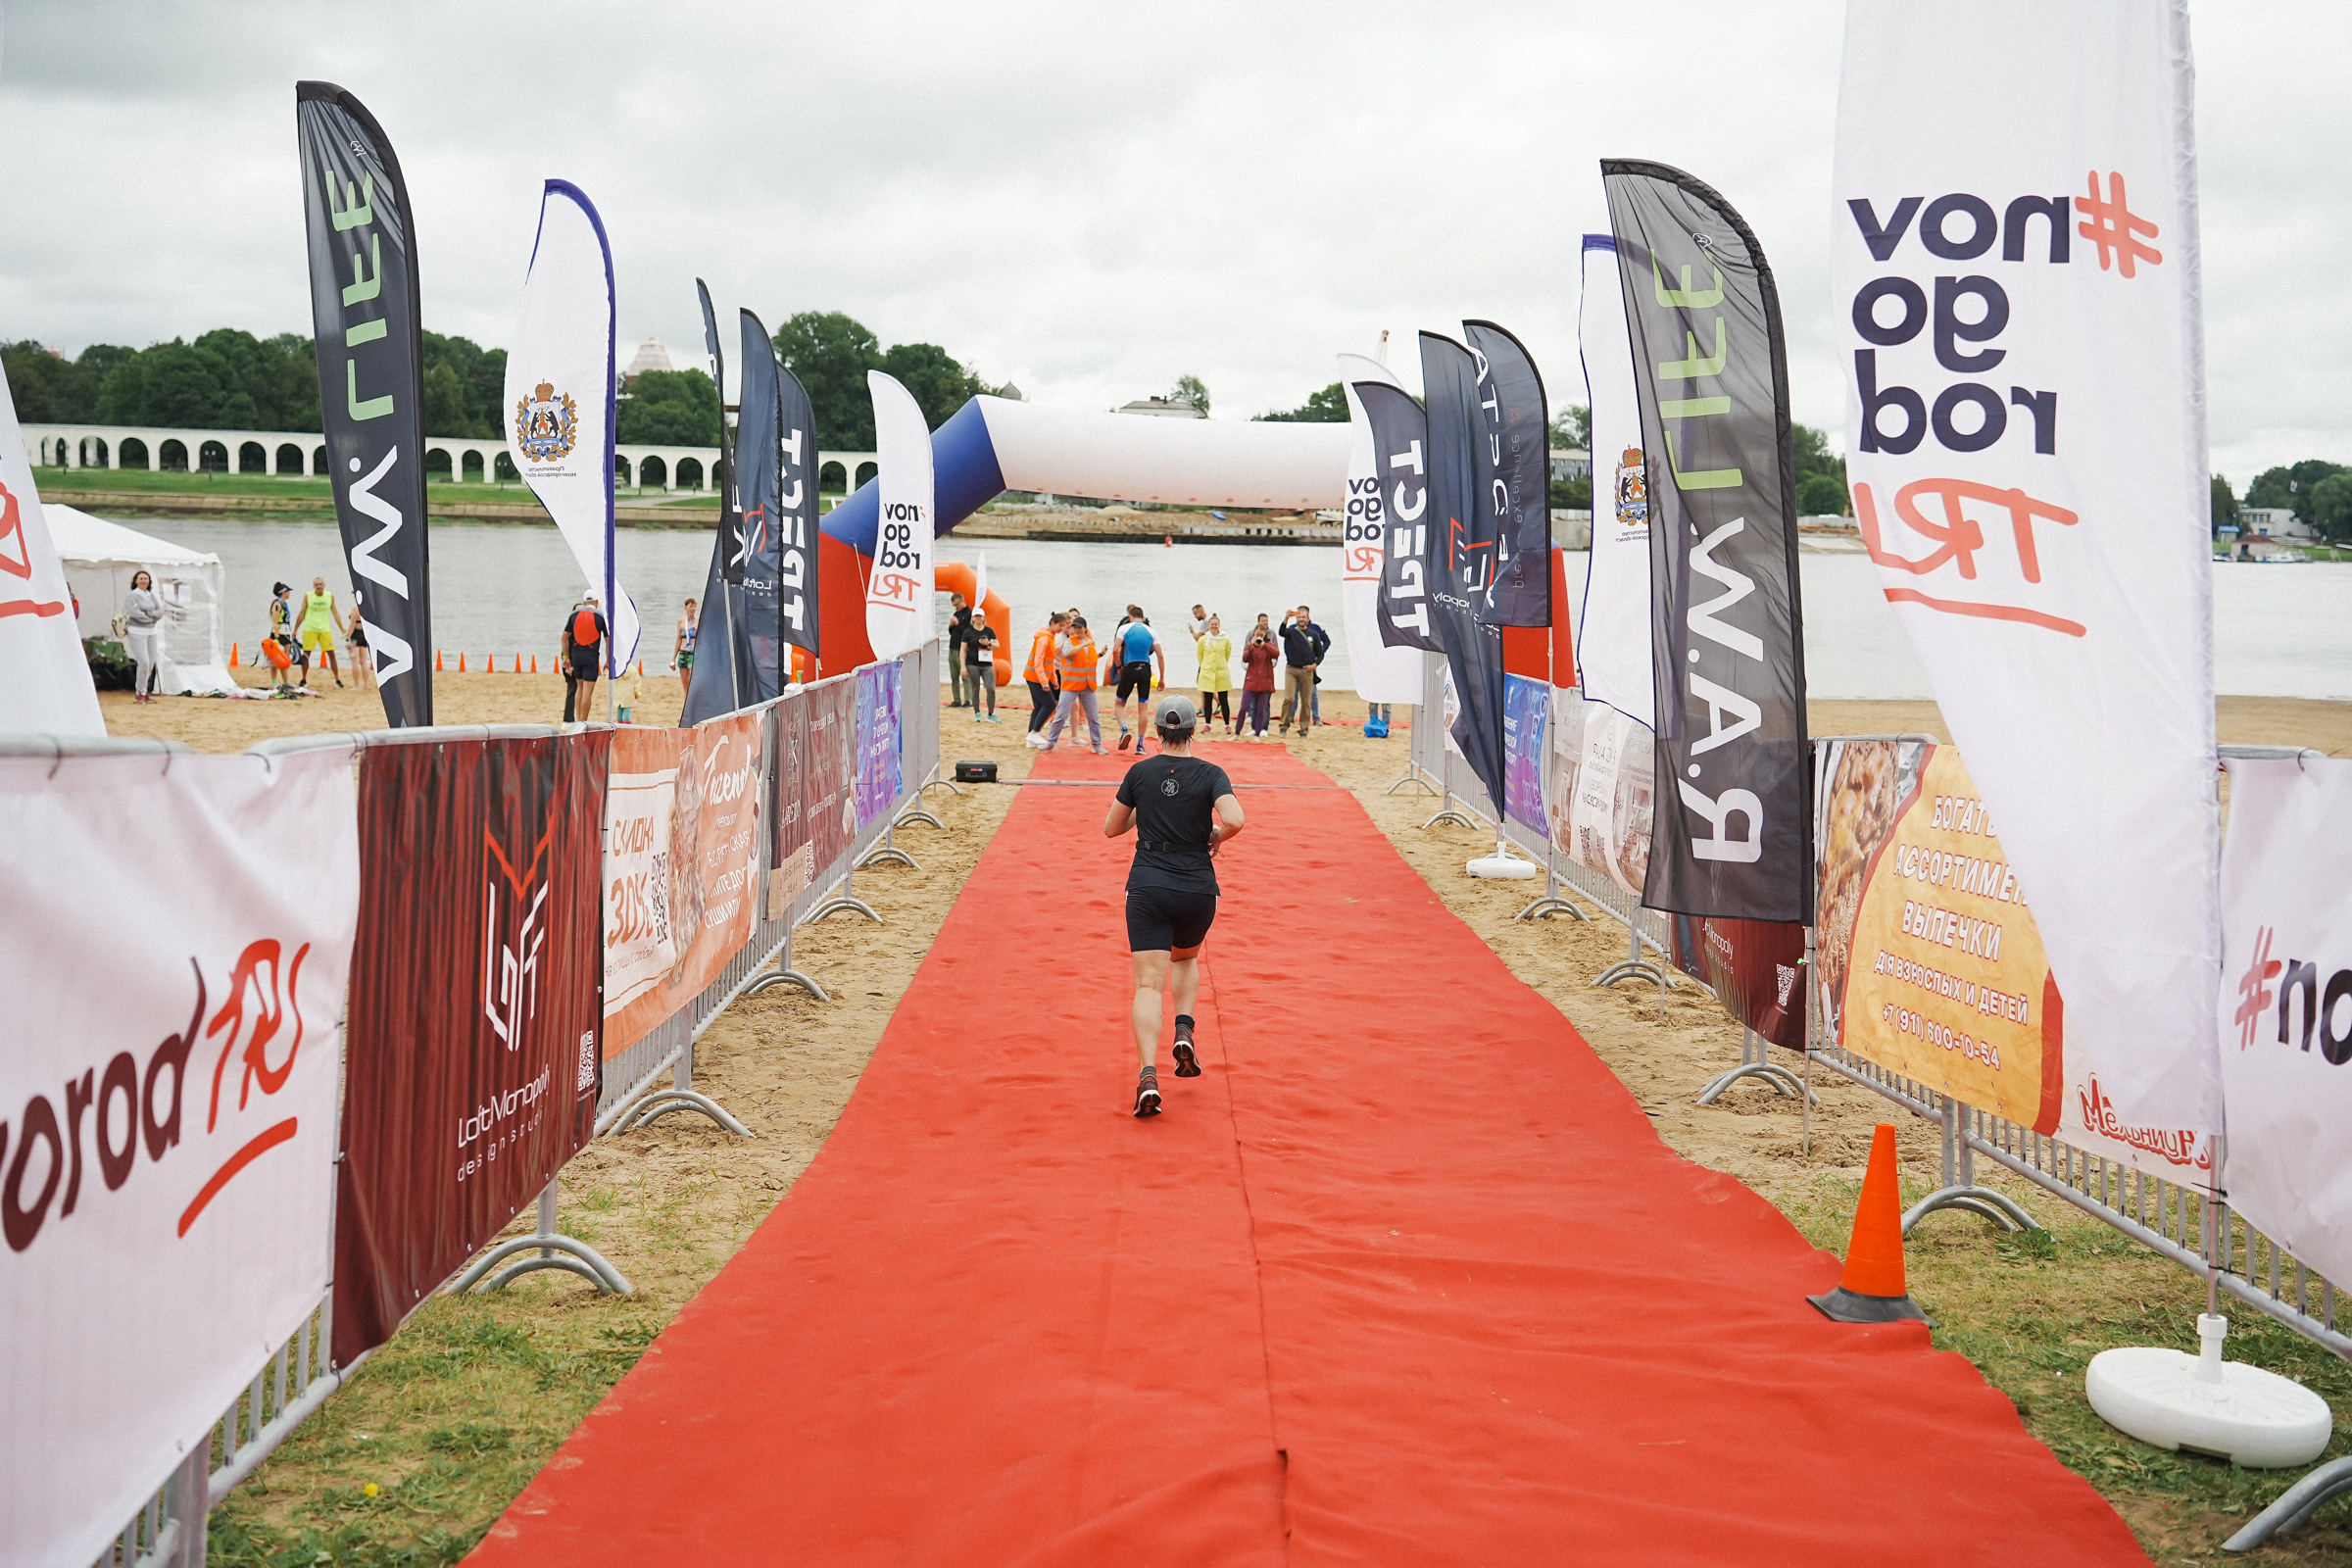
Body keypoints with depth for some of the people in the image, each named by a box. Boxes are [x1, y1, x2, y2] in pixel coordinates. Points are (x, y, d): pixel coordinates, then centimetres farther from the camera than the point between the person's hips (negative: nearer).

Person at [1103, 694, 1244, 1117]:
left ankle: (1148, 1075, -23)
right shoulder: (1210, 774, -3)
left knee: (1149, 984, -6)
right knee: (1186, 959, 30)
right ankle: (1184, 1031, 7)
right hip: (1198, 889, 1)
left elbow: (1111, 828, 11)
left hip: (1147, 888, -1)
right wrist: (1215, 837, 1)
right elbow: (1234, 820, -19)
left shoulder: (1140, 772, 2)